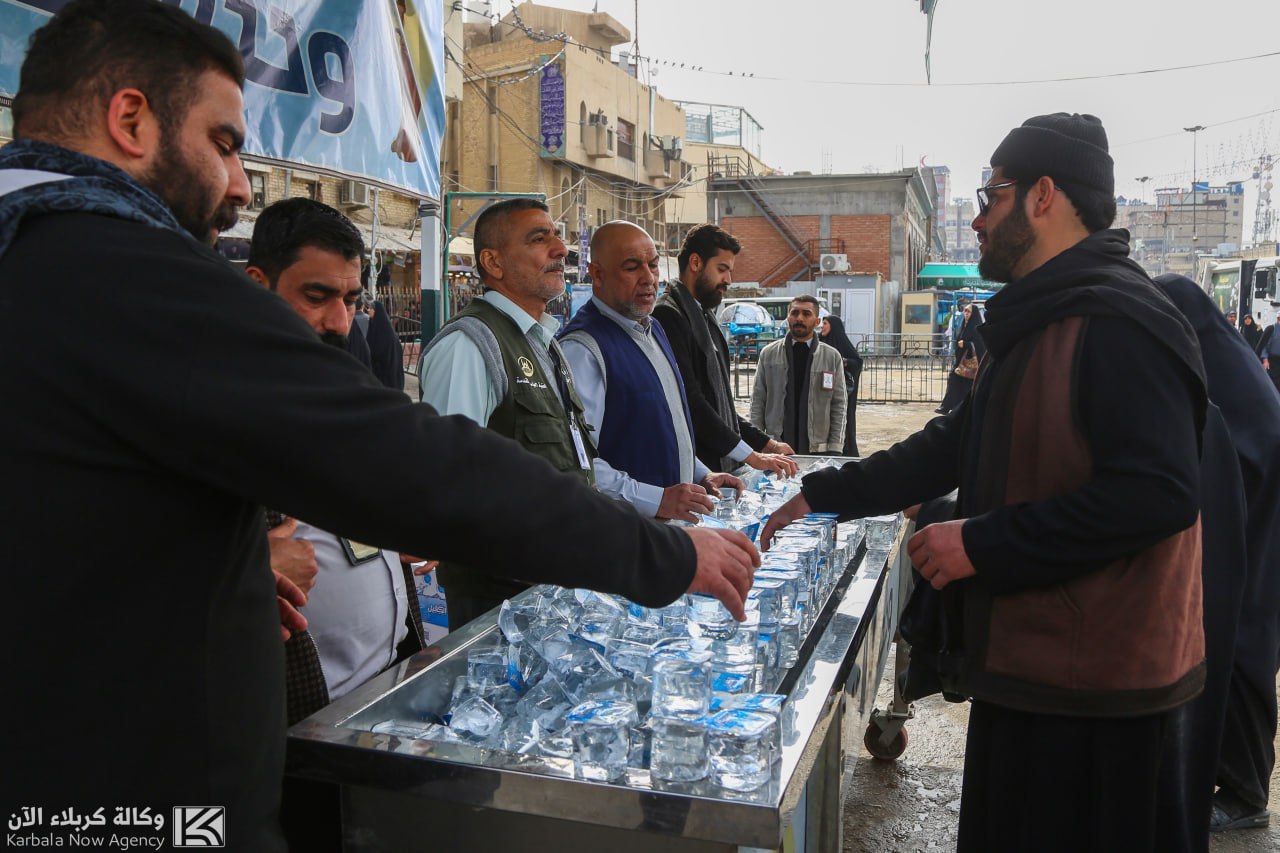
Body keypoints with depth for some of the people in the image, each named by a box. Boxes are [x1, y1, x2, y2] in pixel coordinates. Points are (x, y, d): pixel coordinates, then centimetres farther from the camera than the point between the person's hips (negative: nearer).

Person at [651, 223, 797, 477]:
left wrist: (766, 443, 12)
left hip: (720, 463, 9)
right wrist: (751, 456, -18)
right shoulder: (668, 316, -13)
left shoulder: (704, 317, 17)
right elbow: (689, 400, -20)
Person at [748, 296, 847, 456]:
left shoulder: (832, 356, 4)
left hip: (817, 448, 0)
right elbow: (758, 400, 5)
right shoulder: (768, 354, 5)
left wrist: (834, 449, -3)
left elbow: (839, 405, 4)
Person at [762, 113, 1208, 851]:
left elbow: (1159, 491, -28)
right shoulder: (1037, 324, 14)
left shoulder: (1121, 321, -20)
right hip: (1026, 659, 10)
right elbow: (961, 445, 15)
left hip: (1091, 682, -10)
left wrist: (984, 542, -23)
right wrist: (825, 496, 10)